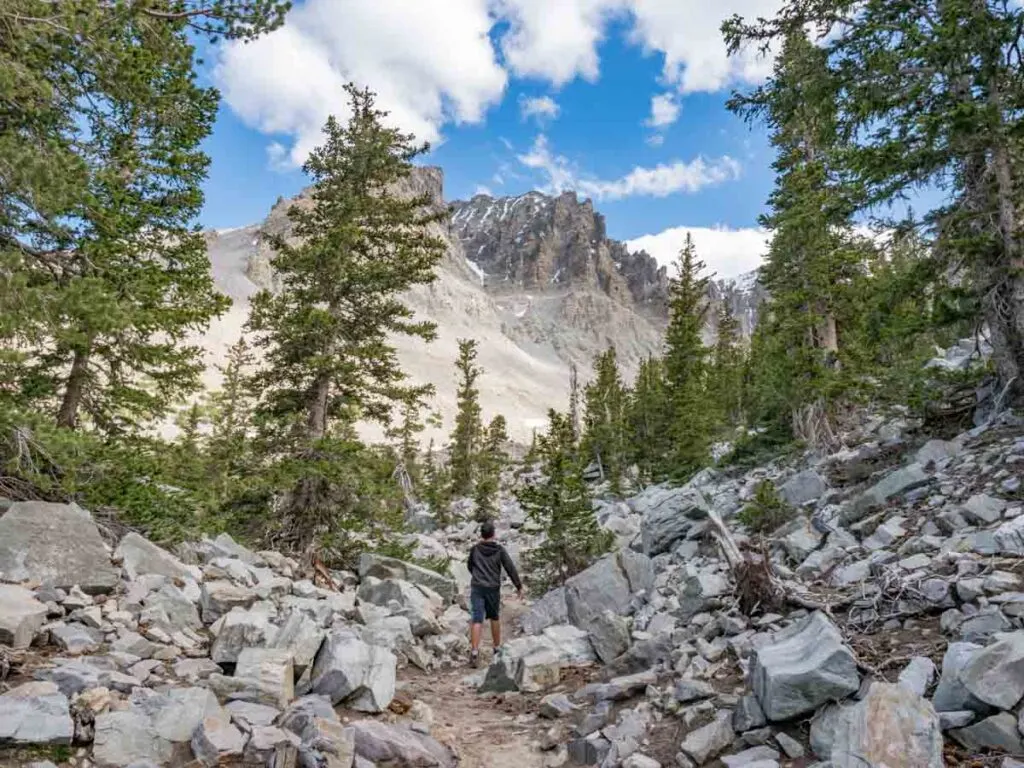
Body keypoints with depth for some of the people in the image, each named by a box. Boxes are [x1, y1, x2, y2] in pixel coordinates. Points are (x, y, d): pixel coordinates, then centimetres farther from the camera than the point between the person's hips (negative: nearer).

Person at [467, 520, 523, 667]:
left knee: (477, 620, -3)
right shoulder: (499, 550, -3)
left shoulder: (475, 549, 2)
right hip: (493, 588, 0)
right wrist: (519, 586, 1)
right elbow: (510, 568, -5)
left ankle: (474, 653, -13)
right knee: (494, 618, 17)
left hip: (477, 588, 0)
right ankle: (497, 649, 29)